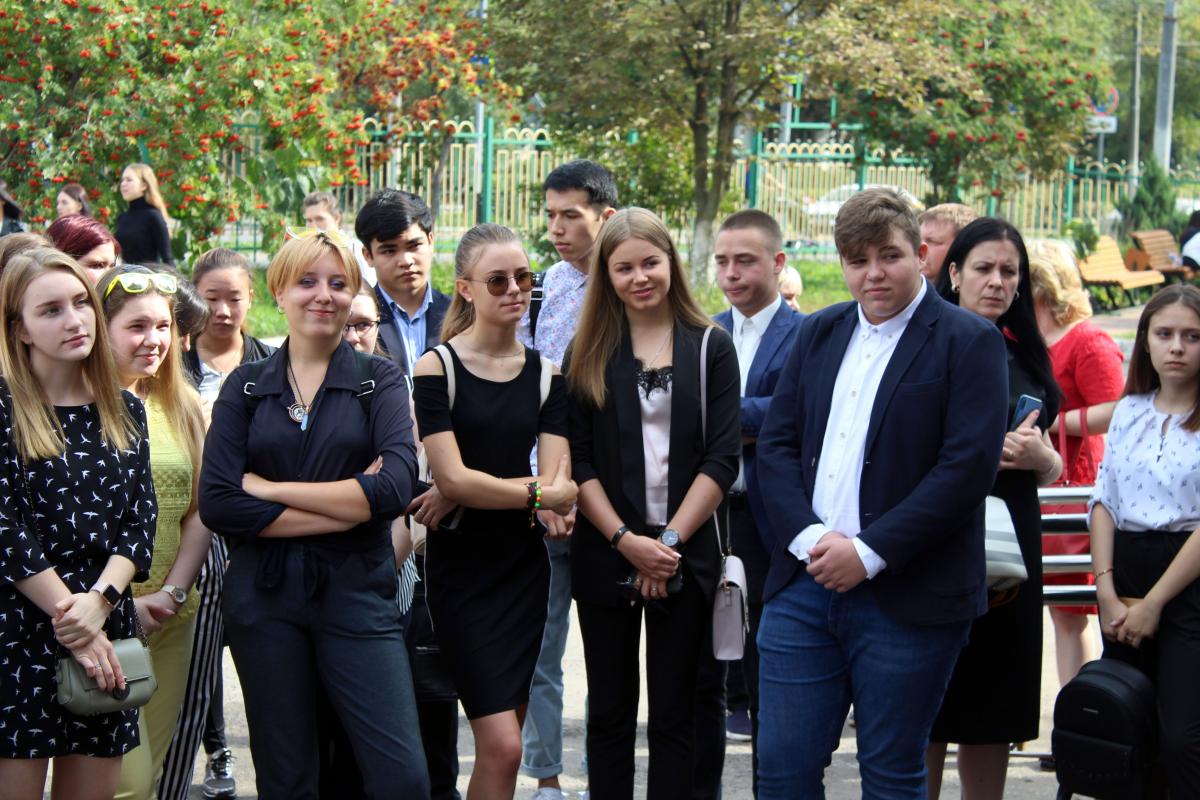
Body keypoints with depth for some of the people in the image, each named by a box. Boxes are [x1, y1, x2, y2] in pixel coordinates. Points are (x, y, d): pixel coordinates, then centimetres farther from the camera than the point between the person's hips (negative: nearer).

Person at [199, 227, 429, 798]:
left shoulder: (380, 381, 5)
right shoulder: (246, 386, 7)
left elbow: (395, 487, -13)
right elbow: (217, 503, -7)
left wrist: (270, 488, -11)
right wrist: (349, 506, -11)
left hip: (356, 593, -1)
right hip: (263, 596, 1)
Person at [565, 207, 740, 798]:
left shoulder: (711, 348, 3)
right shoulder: (588, 353, 6)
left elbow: (722, 458, -3)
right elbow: (578, 461, 0)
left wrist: (669, 540, -12)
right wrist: (626, 540, -12)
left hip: (684, 556, -1)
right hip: (605, 555, 1)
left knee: (676, 715, 3)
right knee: (609, 712, 6)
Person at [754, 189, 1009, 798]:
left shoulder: (969, 342, -4)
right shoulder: (818, 333, 14)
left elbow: (969, 466, -13)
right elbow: (776, 445, 9)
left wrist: (870, 552, -16)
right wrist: (809, 538, -8)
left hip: (906, 600, -5)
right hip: (804, 586, 5)